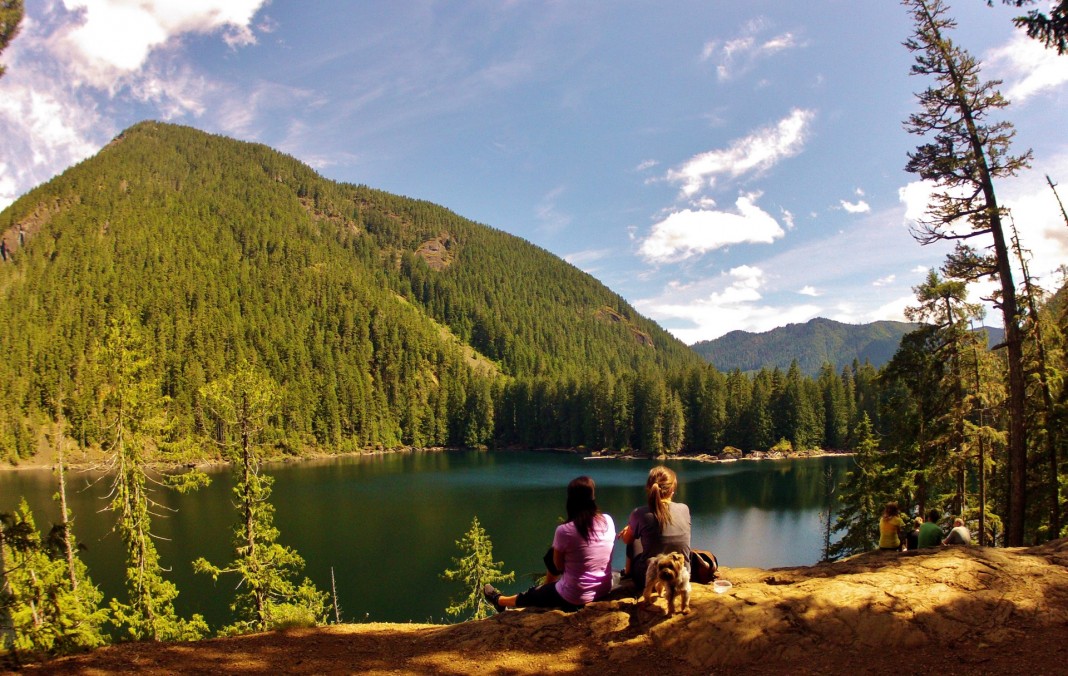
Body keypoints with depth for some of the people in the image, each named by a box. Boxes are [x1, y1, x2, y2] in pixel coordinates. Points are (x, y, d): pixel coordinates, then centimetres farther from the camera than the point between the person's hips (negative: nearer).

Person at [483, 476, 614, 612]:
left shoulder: (564, 530, -21)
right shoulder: (608, 521, -7)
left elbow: (559, 566, -6)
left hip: (575, 598, -5)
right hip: (605, 590, 5)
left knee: (532, 594, 26)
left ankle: (499, 600, 53)